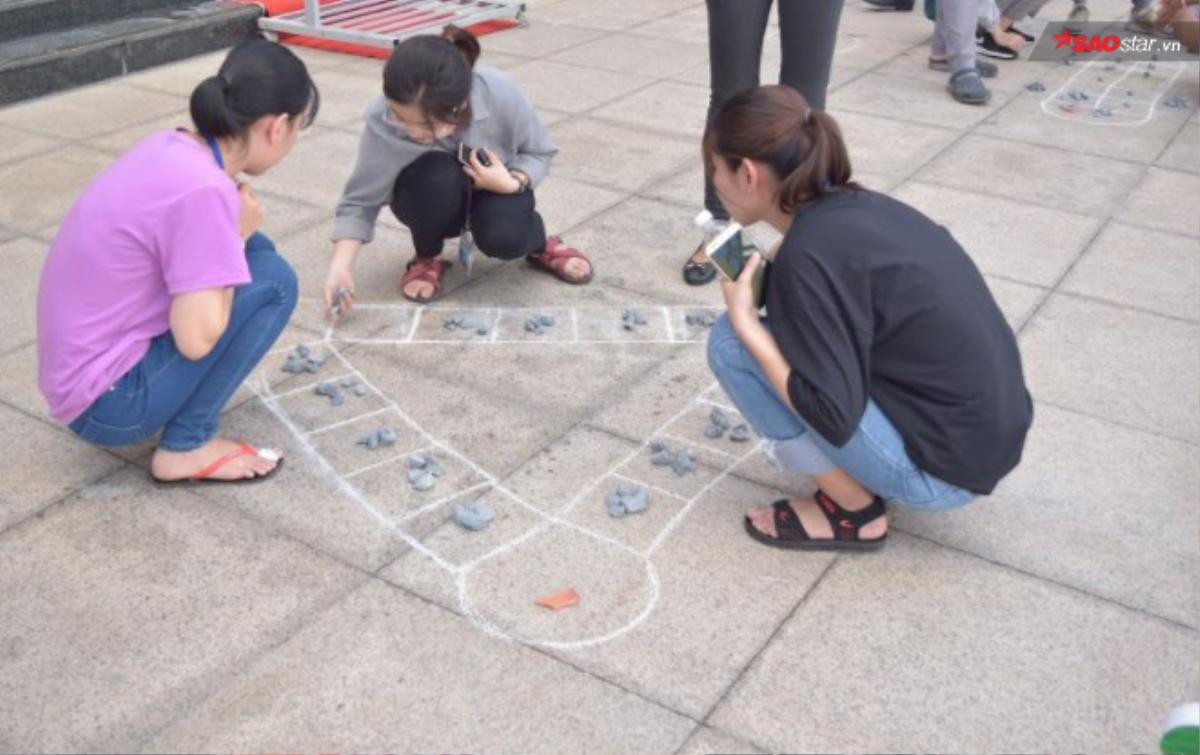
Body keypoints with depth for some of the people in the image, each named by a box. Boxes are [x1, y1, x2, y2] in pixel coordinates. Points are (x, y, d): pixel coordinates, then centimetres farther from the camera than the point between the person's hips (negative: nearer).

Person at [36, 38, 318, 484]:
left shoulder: (172, 148, 1)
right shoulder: (202, 188, -25)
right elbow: (197, 339, -23)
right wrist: (238, 234, -12)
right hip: (106, 401, -9)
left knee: (252, 252, 7)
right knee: (272, 280, -11)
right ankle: (186, 447, -4)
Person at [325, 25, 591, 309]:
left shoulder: (501, 95, -32)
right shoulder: (383, 121, -32)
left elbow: (539, 153, -13)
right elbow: (360, 200, -22)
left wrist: (512, 183, -33)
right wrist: (340, 267, -35)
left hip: (493, 185, 0)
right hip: (433, 199, 0)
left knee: (505, 238, -32)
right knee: (438, 179, -36)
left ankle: (540, 245, 7)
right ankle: (427, 258, -4)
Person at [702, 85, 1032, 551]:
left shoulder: (811, 251, -21)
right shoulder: (856, 209, 4)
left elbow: (834, 416, -22)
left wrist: (745, 323, -14)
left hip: (943, 466, -8)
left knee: (730, 344, -11)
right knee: (796, 331, 18)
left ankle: (853, 511, 2)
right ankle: (859, 487, 16)